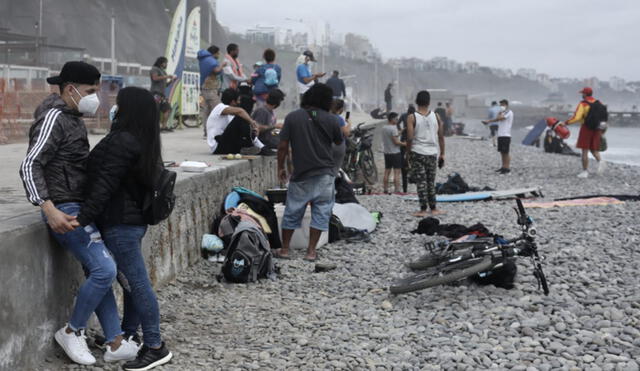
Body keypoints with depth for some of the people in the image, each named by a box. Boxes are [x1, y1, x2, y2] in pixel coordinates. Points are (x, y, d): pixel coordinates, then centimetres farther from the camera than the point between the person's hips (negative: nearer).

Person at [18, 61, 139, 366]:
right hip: (65, 210, -10)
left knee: (98, 273, 10)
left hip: (80, 208, 10)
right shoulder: (54, 118, -14)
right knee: (105, 269, -14)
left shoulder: (73, 118, 15)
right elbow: (29, 166, -20)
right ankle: (72, 333, 3)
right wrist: (50, 210, -29)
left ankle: (115, 343, 14)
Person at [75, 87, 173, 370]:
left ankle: (155, 347, -2)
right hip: (133, 219, 10)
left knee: (136, 282, -6)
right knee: (131, 281, 18)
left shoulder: (122, 141, -18)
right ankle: (128, 335, 30)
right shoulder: (142, 141, 12)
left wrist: (84, 217, -25)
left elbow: (106, 184, -23)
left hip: (120, 224, -10)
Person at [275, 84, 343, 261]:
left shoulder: (292, 117, -4)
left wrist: (280, 167, 7)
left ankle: (284, 249, 18)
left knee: (292, 212, 11)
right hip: (324, 174, 0)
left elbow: (283, 146, -4)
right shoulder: (331, 120, -4)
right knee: (321, 213, 8)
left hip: (301, 175, 1)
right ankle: (311, 251, 6)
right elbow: (339, 142, 13)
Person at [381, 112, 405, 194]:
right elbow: (396, 142, -17)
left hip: (386, 152, 8)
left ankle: (385, 189, 14)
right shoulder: (393, 128, -15)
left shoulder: (384, 128, 9)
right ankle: (396, 190, -8)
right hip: (395, 153, -8)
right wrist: (404, 144, -5)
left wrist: (399, 133, 19)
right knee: (397, 172, -5)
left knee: (387, 172, 12)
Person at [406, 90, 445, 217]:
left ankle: (423, 210, -1)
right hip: (432, 153, 3)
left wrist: (408, 153, 0)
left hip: (417, 153, -3)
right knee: (431, 182, 12)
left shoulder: (412, 117, -6)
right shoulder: (436, 116, 3)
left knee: (421, 182, 0)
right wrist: (442, 154, 10)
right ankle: (433, 209, 16)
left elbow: (409, 138, -11)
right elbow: (441, 137, 4)